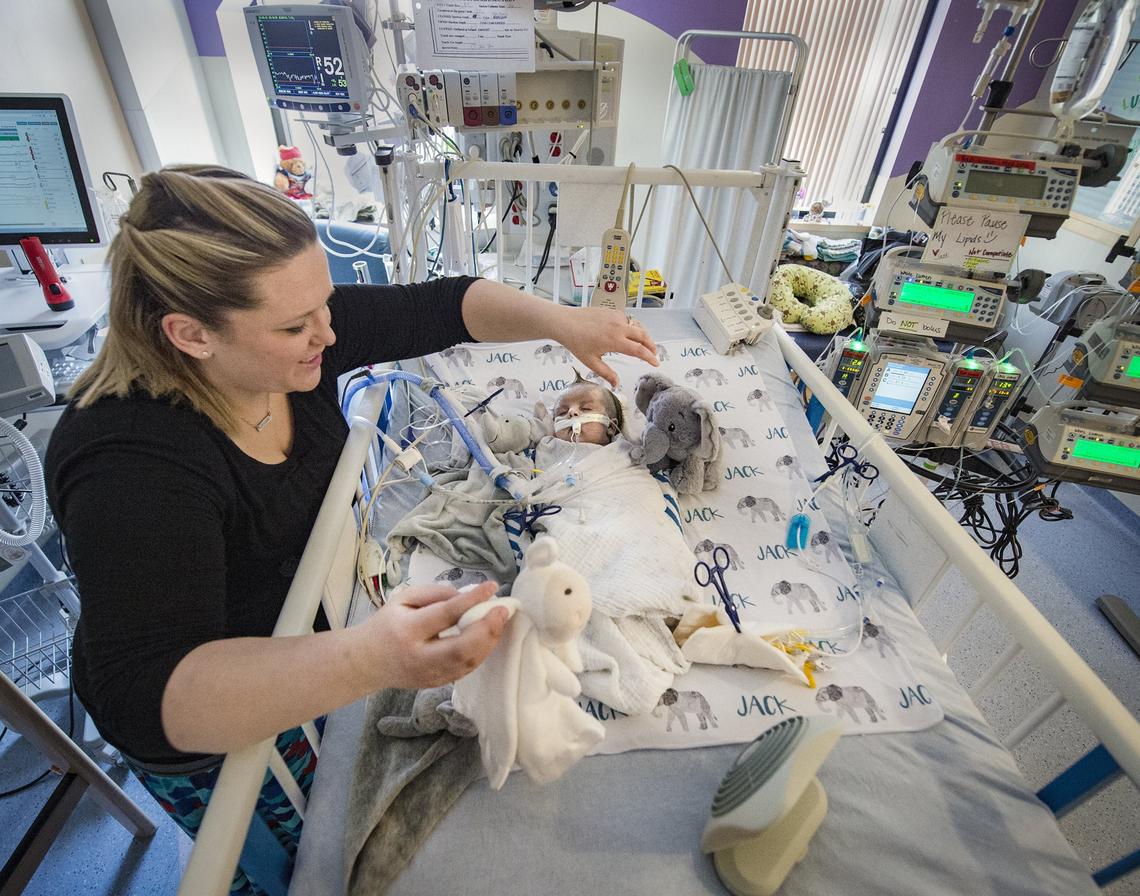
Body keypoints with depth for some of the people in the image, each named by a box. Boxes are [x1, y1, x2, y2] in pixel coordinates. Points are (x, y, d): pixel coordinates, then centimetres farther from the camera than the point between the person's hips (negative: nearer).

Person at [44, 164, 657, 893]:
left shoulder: (296, 334, -18)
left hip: (310, 637, 5)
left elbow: (444, 307, -13)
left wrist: (560, 322, -27)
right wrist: (368, 659, -56)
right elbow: (145, 694, -40)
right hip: (201, 726, -5)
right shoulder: (128, 465, -36)